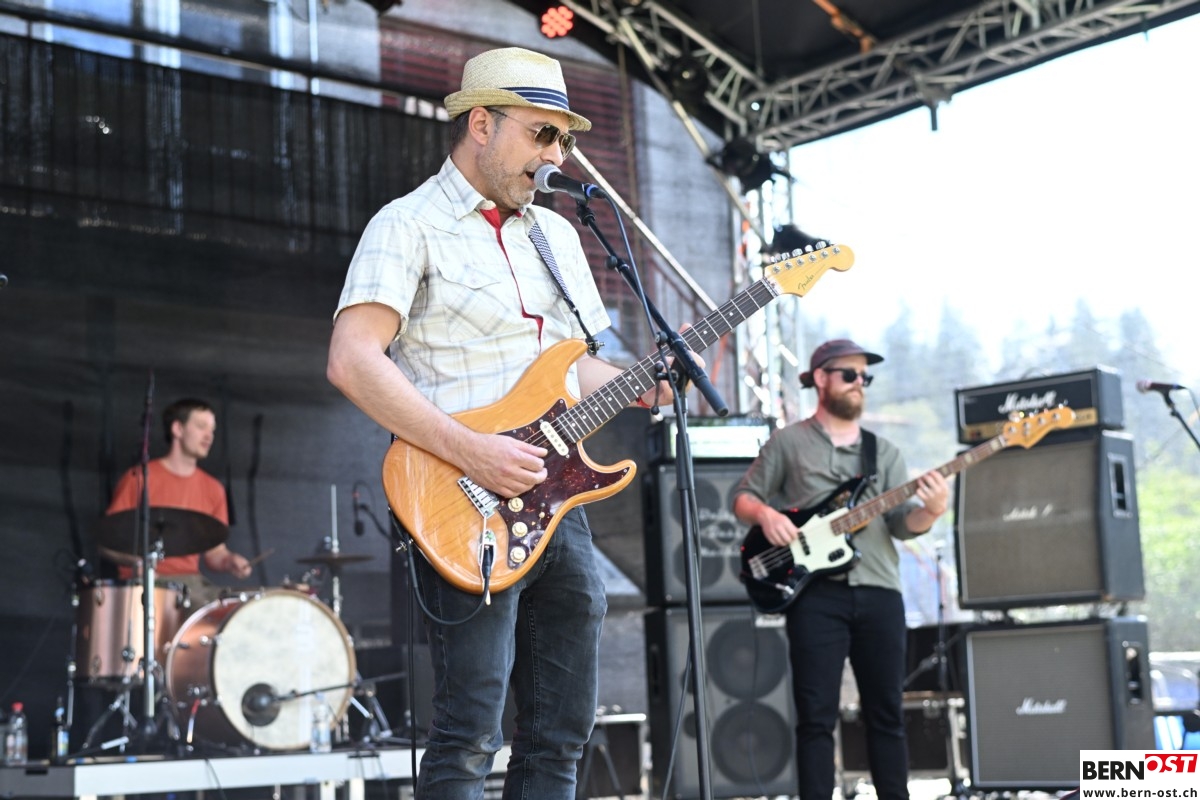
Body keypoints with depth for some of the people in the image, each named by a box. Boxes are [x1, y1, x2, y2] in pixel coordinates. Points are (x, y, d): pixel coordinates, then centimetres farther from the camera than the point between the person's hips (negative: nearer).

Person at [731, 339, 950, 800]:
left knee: (887, 713, 7)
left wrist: (930, 511, -16)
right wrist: (765, 513, -14)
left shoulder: (884, 451, 16)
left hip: (879, 593, 4)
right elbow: (743, 498, 8)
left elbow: (903, 523, 7)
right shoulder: (787, 442, 8)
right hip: (816, 593, -3)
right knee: (816, 715, -5)